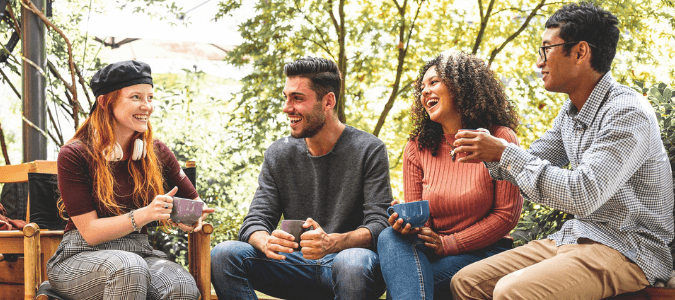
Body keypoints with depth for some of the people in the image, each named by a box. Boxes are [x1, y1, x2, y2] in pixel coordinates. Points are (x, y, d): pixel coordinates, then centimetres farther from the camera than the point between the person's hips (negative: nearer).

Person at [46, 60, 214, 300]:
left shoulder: (156, 153, 6)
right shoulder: (74, 155, -7)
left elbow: (195, 203, 18)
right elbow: (90, 231, -11)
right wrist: (145, 214, -25)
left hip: (138, 252, 3)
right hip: (81, 257, -3)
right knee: (129, 267, -38)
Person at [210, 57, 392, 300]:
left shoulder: (369, 150, -4)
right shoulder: (278, 154, 8)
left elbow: (379, 226, -11)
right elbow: (255, 222, 3)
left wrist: (332, 243, -33)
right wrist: (266, 242, -24)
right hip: (296, 266, 4)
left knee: (352, 263, -41)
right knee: (223, 255, -20)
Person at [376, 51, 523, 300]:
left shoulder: (500, 140, -3)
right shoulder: (416, 148, 9)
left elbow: (507, 214, -6)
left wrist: (448, 244, -13)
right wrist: (405, 222, -19)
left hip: (484, 253, -4)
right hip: (431, 249, 4)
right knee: (390, 237, -32)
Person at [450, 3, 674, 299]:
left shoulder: (628, 114, -19)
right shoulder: (570, 112, 10)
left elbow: (582, 196, -28)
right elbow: (533, 163, 19)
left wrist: (504, 153, -22)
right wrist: (490, 152, -2)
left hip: (627, 250, -8)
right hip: (574, 238, 8)